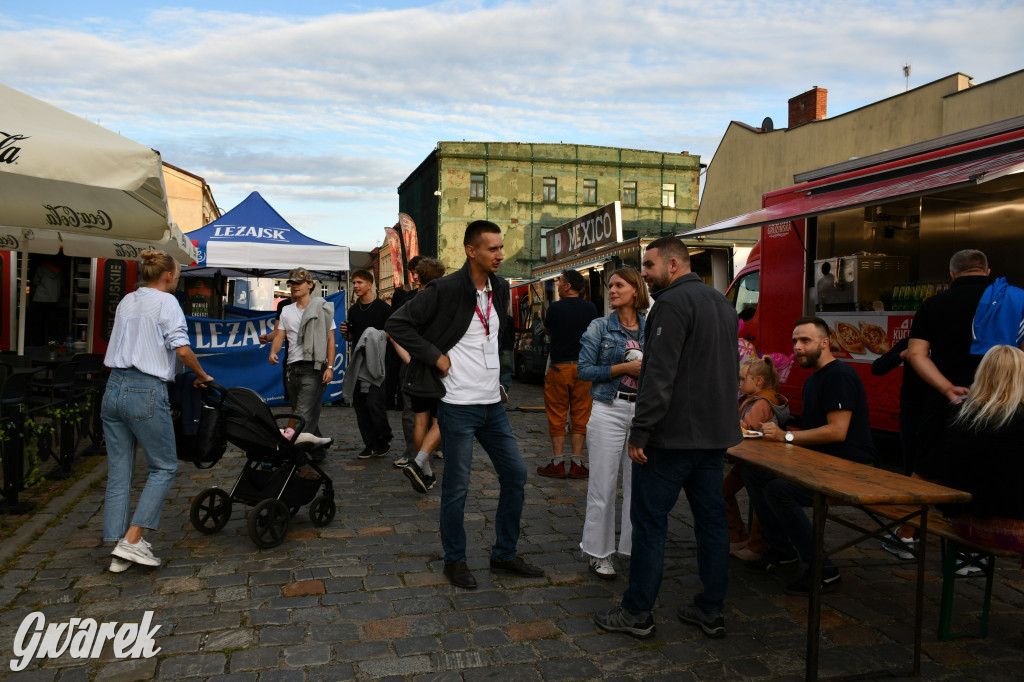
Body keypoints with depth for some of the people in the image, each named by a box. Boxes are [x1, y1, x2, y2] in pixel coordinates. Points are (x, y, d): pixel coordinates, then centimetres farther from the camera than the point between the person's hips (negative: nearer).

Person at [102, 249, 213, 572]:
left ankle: (119, 551, 13)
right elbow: (182, 349, -14)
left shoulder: (126, 301, 17)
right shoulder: (166, 302, -6)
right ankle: (132, 540, -1)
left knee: (118, 471, 9)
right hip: (146, 392, -7)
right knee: (164, 467, 6)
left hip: (114, 388, 7)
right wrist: (202, 376, 0)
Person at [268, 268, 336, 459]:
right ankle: (317, 452, 21)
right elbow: (280, 335, 12)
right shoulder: (286, 311, 17)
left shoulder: (322, 308, 1)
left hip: (314, 368, -6)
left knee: (304, 415, -14)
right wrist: (273, 352, -10)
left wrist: (330, 366, -10)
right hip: (293, 368, 6)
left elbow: (330, 339, -2)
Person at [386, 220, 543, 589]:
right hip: (458, 404, -7)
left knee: (516, 475, 12)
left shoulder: (500, 288, 8)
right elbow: (398, 324, -15)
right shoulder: (445, 289, -14)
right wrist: (436, 356, -16)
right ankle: (455, 561, 23)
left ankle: (504, 553, 27)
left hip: (492, 403, 7)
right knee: (456, 487, 4)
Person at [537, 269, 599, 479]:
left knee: (557, 417, 5)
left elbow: (546, 330, 9)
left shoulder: (555, 308, -8)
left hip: (559, 367, -3)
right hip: (583, 367, 3)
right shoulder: (590, 308, 1)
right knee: (580, 417, 8)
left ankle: (557, 464, 6)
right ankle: (577, 464, 9)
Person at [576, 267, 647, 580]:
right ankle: (599, 553, 14)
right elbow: (584, 370, -5)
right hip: (609, 411, -3)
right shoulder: (600, 327, 1)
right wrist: (624, 368, -13)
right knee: (604, 486, 2)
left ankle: (636, 548, 20)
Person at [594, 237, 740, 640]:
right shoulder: (722, 303, 16)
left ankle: (637, 614, 9)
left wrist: (639, 432, -20)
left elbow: (660, 375, -22)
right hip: (715, 435, 9)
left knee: (649, 521, 0)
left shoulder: (673, 303, -14)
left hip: (673, 436, -9)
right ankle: (711, 611, 22)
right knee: (711, 520, 13)